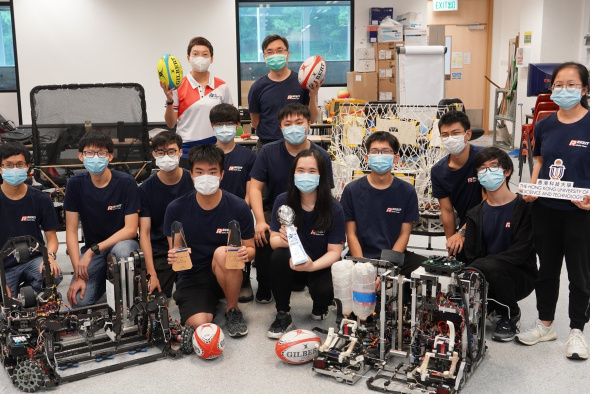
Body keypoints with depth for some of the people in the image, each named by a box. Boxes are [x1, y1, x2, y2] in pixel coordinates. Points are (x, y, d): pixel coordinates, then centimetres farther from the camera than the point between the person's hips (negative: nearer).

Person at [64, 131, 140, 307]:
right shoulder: (75, 184, -6)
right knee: (80, 300, -19)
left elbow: (131, 229, -16)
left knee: (121, 250, -39)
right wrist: (78, 275, -15)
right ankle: (103, 281, 14)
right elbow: (71, 231, -6)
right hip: (91, 249, 2)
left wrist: (93, 250, -24)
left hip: (122, 242, -2)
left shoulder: (126, 183, -13)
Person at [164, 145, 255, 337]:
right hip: (191, 277, -1)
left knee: (223, 252, -33)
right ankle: (210, 302, 9)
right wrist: (174, 257, -22)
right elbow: (174, 250, 2)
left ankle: (232, 310, -9)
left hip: (228, 275, 1)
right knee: (200, 326, -27)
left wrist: (246, 253, -25)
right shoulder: (176, 209, -9)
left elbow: (251, 248, -1)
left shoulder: (239, 207, -11)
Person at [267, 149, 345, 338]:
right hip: (291, 260, 2)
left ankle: (319, 308, 12)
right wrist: (283, 240, -35)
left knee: (324, 292, -30)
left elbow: (334, 252, -15)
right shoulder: (283, 201, -13)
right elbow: (273, 240, -9)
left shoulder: (334, 208, -17)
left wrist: (312, 266, -36)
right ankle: (283, 314, -12)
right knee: (278, 256, -31)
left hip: (320, 265, -1)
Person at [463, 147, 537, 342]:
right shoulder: (475, 214, 8)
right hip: (483, 280, 4)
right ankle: (490, 306, 12)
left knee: (491, 266, -36)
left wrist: (480, 266, -27)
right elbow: (470, 256, 1)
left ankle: (511, 316, -6)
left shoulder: (525, 207, -8)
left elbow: (520, 252, -17)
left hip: (520, 277, -4)